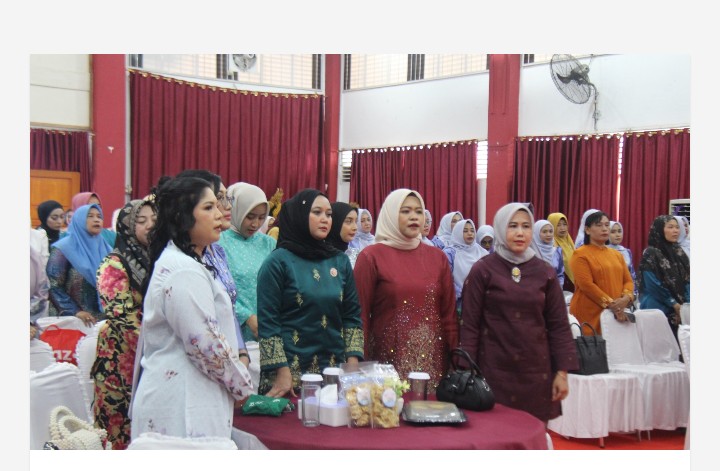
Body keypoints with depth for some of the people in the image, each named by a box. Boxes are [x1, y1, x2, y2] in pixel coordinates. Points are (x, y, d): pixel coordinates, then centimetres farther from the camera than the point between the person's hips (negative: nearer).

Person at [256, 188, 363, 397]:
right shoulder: (278, 262, -5)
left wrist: (352, 366, -1)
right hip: (291, 372, -4)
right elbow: (267, 322, -9)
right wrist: (283, 373, -14)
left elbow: (352, 316, 9)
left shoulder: (341, 261, 8)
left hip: (334, 370, 4)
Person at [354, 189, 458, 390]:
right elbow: (360, 315, -3)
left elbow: (449, 313, 10)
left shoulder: (437, 257, 8)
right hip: (388, 357, -3)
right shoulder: (371, 257, -3)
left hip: (433, 360, 3)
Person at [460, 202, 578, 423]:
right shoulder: (482, 270, -3)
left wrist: (562, 371, 1)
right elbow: (469, 325, -2)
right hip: (494, 370, -2)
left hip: (536, 370, 2)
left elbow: (559, 324, 6)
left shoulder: (545, 272, 5)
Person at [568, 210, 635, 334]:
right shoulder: (580, 254, -4)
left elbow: (628, 280, 12)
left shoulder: (616, 254, 17)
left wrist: (626, 298, -9)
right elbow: (586, 285, -13)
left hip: (617, 314, 6)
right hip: (590, 314, -6)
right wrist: (611, 304, -17)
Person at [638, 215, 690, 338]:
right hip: (659, 310, -5)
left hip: (681, 310, 6)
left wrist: (686, 304, -4)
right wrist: (674, 304, -11)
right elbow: (653, 285, -12)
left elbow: (687, 280, 10)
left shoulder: (679, 252, 12)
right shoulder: (650, 253, -7)